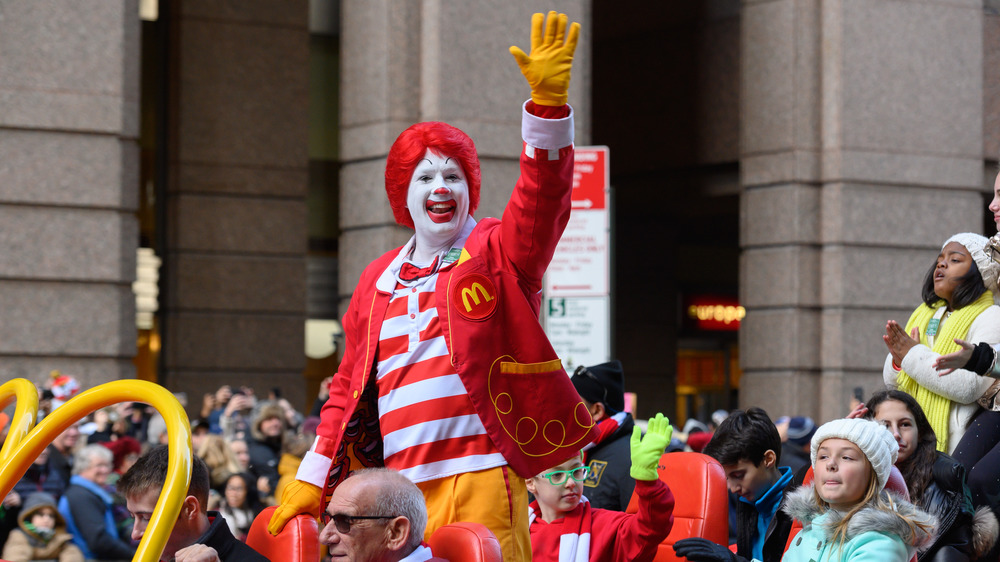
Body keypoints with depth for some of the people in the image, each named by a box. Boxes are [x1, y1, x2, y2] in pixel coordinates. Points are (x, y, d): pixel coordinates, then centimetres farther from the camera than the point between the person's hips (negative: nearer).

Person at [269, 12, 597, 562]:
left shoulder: (497, 254, 7)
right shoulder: (377, 280, 18)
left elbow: (542, 193, -12)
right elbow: (348, 387, 22)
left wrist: (548, 96, -26)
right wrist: (311, 481, 18)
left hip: (480, 479, -4)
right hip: (398, 491, 4)